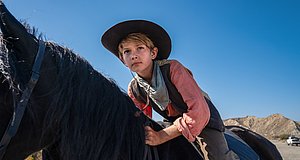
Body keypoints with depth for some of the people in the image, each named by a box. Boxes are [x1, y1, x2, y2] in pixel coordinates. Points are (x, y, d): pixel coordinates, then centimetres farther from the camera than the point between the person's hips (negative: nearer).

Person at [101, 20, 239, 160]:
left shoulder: (172, 68, -31)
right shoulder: (134, 89, -14)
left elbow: (200, 111, -38)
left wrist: (161, 136, -42)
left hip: (204, 119, -4)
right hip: (176, 124, 5)